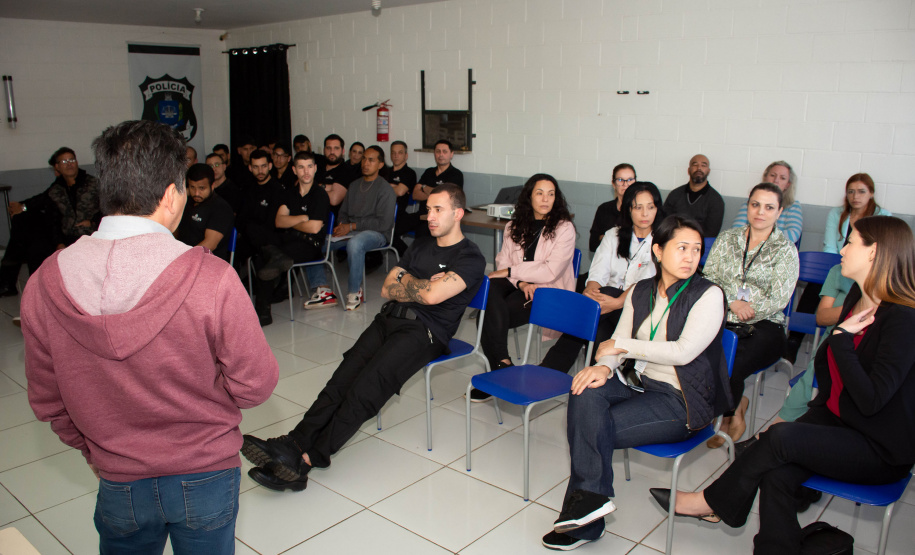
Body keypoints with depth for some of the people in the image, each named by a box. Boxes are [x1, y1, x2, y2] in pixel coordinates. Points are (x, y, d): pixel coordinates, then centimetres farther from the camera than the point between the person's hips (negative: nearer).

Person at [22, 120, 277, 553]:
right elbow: (254, 385, -17)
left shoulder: (44, 285, -13)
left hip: (118, 484, 3)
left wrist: (93, 451, 16)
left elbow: (47, 401, -1)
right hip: (205, 475, -2)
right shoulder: (212, 280, -26)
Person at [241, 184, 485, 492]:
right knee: (343, 378, -17)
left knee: (367, 386, -26)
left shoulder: (470, 258, -2)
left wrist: (405, 280, 3)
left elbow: (432, 295, -17)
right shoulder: (420, 245, 22)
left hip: (424, 331, -6)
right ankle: (294, 442, -27)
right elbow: (387, 289, 15)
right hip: (390, 319, 6)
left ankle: (307, 458, -27)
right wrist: (422, 287, -1)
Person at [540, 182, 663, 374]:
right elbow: (598, 273, 2)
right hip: (609, 298, 3)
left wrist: (617, 302, -29)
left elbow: (646, 283, -12)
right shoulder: (613, 235, 16)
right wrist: (590, 290, -22)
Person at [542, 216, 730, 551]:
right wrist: (603, 366, -18)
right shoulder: (641, 291, 8)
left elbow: (684, 351, -20)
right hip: (640, 384, 5)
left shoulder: (708, 295, -8)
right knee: (585, 394, -25)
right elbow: (617, 345, 6)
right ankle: (591, 498, -19)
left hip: (681, 401, -5)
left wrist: (622, 345, -13)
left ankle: (587, 511, -5)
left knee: (591, 427, -23)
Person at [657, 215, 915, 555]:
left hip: (882, 451, -7)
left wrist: (842, 336, -21)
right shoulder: (858, 296, 5)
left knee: (780, 438, -26)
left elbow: (870, 400, -27)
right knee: (777, 474, -21)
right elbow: (827, 362, 20)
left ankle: (713, 502, -7)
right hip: (836, 419, 7)